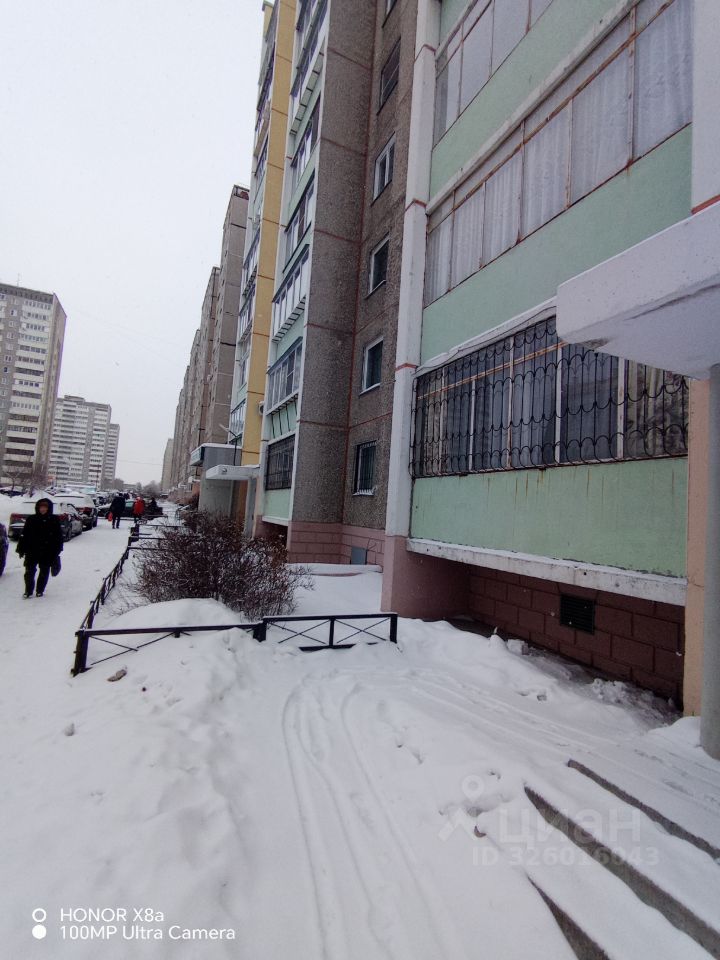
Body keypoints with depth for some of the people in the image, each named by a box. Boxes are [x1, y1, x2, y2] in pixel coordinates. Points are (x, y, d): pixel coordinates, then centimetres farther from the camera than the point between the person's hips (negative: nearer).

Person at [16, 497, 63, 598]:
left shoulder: (54, 520, 1)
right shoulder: (31, 519, 3)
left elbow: (59, 537, 2)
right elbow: (24, 535, 5)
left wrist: (57, 550, -2)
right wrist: (21, 549, 1)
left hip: (48, 552, 0)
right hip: (32, 551, 0)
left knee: (44, 572, 8)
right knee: (29, 572, 0)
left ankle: (40, 591, 21)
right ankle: (28, 591, 14)